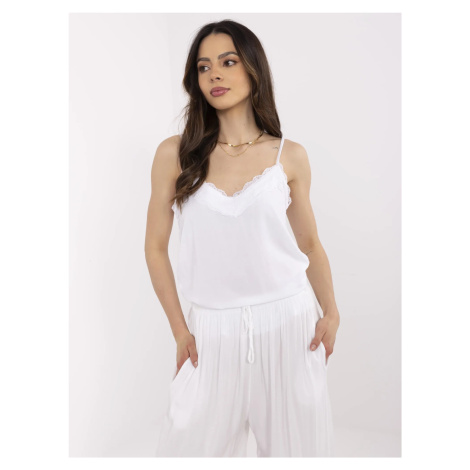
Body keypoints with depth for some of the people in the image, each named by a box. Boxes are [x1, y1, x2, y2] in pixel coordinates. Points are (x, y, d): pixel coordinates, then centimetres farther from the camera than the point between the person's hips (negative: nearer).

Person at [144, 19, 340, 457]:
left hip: (289, 322, 1)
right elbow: (155, 248, 2)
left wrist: (330, 312, -5)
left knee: (296, 443, 13)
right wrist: (180, 330, -2)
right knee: (190, 443, 7)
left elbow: (310, 244, 8)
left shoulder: (290, 156, 1)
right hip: (213, 328, 0)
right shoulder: (175, 153, -1)